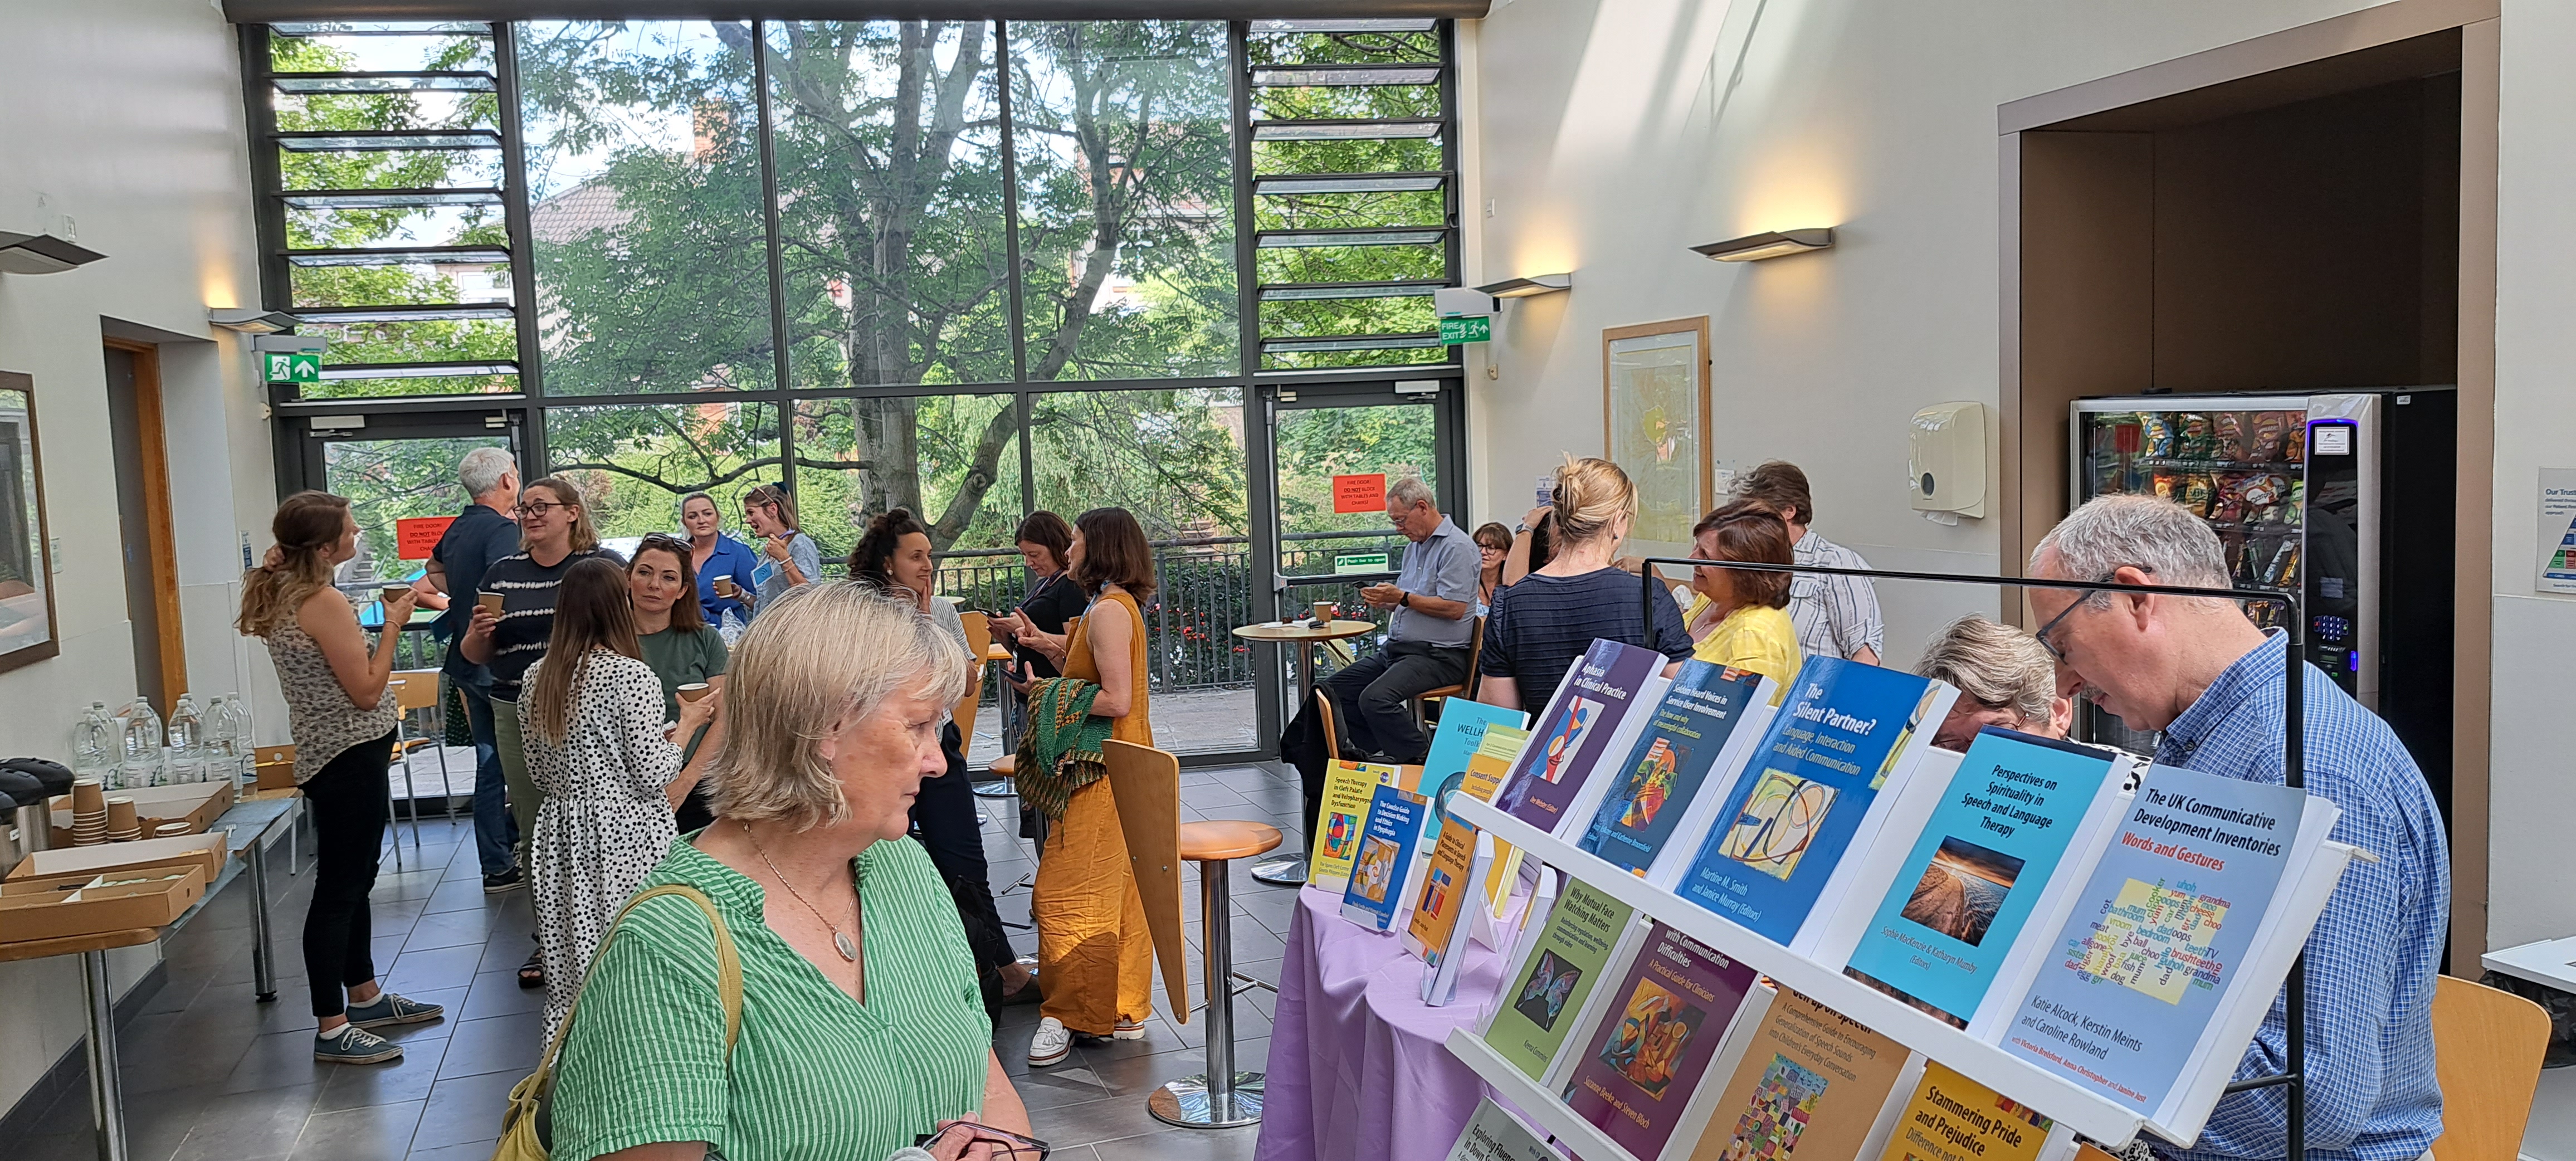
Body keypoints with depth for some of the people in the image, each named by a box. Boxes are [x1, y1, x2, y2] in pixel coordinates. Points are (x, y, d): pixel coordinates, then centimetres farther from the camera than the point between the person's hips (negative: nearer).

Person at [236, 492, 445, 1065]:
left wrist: (378, 621, 12)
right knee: (339, 889, -5)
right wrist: (392, 627, -12)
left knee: (353, 881, 20)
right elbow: (366, 691, -19)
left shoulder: (282, 595, 9)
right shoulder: (324, 602, -20)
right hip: (350, 756, -10)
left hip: (331, 754, 10)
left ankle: (364, 995, 32)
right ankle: (332, 1029, 1)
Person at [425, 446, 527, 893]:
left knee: (490, 762, 13)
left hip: (466, 662, 8)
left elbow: (435, 572, 32)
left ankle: (496, 865, 18)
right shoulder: (501, 529, -16)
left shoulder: (458, 528, 12)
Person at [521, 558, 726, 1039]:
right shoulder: (631, 675, -14)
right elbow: (653, 776, -14)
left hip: (563, 834, 6)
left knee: (572, 970, 13)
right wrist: (688, 723, 0)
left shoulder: (535, 678, 5)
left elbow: (541, 774, 12)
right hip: (627, 834, -6)